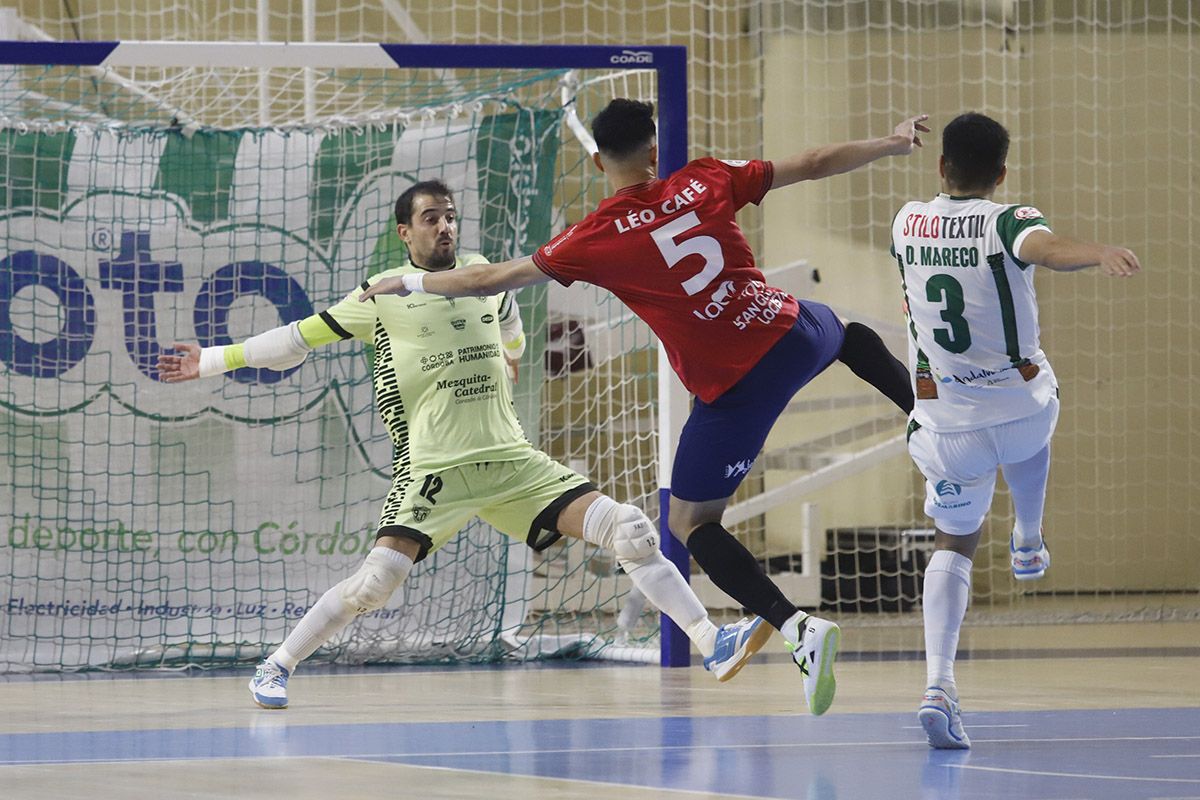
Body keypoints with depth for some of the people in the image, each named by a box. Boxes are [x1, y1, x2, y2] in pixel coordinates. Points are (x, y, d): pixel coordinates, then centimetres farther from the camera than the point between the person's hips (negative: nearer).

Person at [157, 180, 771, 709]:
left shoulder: (481, 274, 12)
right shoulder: (385, 294, 0)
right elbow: (301, 337, 6)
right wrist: (214, 360, 5)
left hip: (512, 460, 4)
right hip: (435, 469, -4)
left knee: (627, 529, -9)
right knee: (379, 577, -20)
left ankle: (712, 644, -8)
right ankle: (275, 668, -2)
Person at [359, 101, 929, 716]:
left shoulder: (595, 239, -6)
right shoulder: (704, 181, 1)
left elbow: (492, 279, 4)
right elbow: (812, 164, 11)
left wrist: (407, 283, 19)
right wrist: (895, 142, 26)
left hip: (733, 388, -4)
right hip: (791, 332, 4)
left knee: (690, 523, 9)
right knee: (853, 337, 39)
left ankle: (798, 627, -10)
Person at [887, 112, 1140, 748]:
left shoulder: (907, 224, 2)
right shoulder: (1008, 222, -13)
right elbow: (1046, 249, -38)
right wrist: (1099, 254, -57)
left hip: (947, 420, 2)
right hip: (1022, 403, -2)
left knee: (953, 546, 14)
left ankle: (938, 682, -7)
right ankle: (1028, 544, 55)